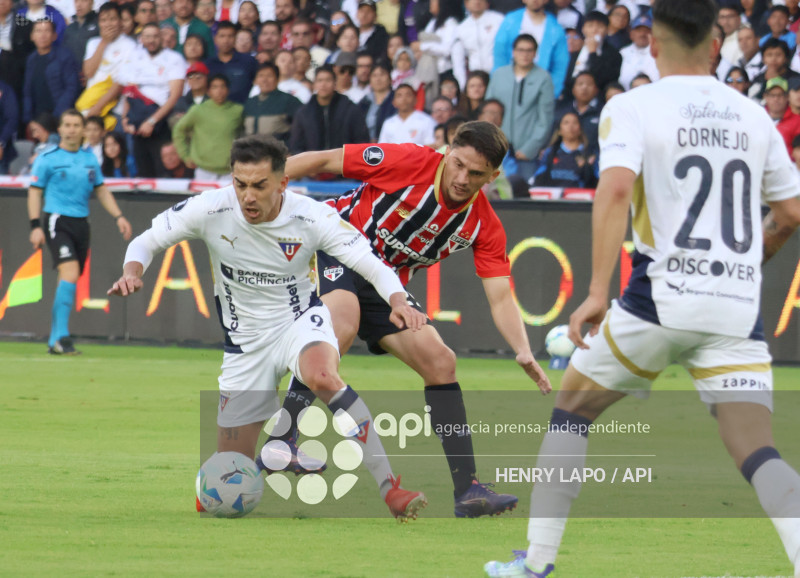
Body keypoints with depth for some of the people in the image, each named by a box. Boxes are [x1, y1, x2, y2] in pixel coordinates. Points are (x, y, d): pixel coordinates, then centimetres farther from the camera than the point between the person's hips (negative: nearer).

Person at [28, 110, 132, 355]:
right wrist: (35, 226, -10)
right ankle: (61, 336, -19)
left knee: (70, 280, 6)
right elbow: (34, 192, -1)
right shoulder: (47, 158, -2)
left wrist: (118, 217, 10)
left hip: (81, 223, 5)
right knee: (70, 273, -21)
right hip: (57, 221, -5)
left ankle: (55, 340, 14)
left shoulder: (90, 159, 12)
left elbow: (101, 190, 20)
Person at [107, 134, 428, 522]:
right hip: (245, 340, 2)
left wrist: (399, 302, -40)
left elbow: (374, 267, -19)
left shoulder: (312, 217, -20)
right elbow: (145, 242, -5)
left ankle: (390, 488, -37)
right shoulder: (210, 210, -17)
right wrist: (132, 272, -27)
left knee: (322, 376, -40)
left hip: (299, 320, -2)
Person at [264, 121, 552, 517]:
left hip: (385, 285, 6)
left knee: (440, 363, -3)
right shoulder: (409, 163, -21)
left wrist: (524, 354, -29)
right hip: (336, 251, -6)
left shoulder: (485, 227, -7)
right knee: (342, 328, -35)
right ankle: (277, 447, -35)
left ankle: (467, 490, 1)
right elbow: (323, 161, -13)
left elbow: (500, 299, -10)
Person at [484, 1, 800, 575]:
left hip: (662, 297, -3)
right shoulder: (753, 114, 12)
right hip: (738, 310, 3)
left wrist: (597, 291, -19)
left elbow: (616, 187, -18)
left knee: (572, 405, 18)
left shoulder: (632, 107, -1)